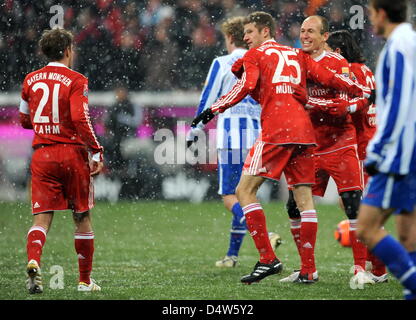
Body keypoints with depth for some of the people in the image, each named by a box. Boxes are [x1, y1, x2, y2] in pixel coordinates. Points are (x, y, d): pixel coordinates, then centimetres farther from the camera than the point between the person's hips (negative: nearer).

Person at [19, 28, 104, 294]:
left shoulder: (31, 80, 9)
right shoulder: (76, 80, -7)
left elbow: (25, 121, 17)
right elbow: (80, 119, -17)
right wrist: (97, 152, -13)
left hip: (42, 153, 3)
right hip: (72, 152, -3)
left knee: (42, 218, -1)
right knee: (82, 217, 10)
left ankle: (33, 261, -29)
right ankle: (85, 280, 15)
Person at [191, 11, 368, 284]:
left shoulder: (255, 55, 7)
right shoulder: (297, 55, 22)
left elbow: (245, 87, -9)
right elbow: (329, 79, 16)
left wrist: (213, 110, -8)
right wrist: (363, 92, 23)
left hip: (276, 131, -6)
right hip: (304, 129, 6)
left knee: (245, 190, -2)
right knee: (304, 197, 6)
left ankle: (268, 259, -11)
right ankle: (307, 270, 1)